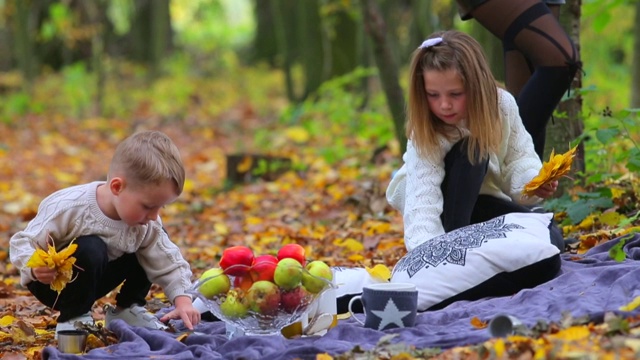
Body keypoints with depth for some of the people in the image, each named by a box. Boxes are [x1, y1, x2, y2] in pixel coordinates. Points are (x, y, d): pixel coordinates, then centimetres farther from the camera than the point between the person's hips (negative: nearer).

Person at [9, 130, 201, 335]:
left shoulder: (148, 226, -14)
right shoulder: (68, 208, -32)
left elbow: (169, 264, -7)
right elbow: (22, 243, -26)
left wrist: (182, 300, -23)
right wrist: (35, 267, -47)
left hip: (91, 280, 6)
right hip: (51, 282, -6)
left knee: (152, 243, -4)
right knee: (90, 250, -35)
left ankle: (126, 309, 11)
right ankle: (72, 317, -16)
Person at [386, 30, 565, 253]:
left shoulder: (502, 105, -21)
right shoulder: (425, 135, -32)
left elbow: (519, 159, -11)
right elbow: (422, 206, -43)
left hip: (481, 200, 4)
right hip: (439, 201, -4)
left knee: (550, 242, -18)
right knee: (469, 152, -34)